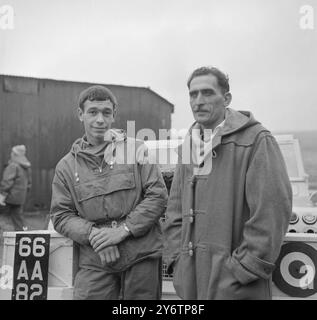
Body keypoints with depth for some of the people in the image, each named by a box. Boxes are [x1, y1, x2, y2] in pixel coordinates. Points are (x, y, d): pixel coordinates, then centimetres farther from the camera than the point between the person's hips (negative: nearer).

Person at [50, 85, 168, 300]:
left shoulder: (136, 149, 2)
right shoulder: (67, 166, 8)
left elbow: (158, 196, -3)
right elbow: (61, 215, 6)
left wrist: (124, 229, -12)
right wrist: (92, 234, -12)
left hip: (142, 256, -1)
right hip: (95, 262, 1)